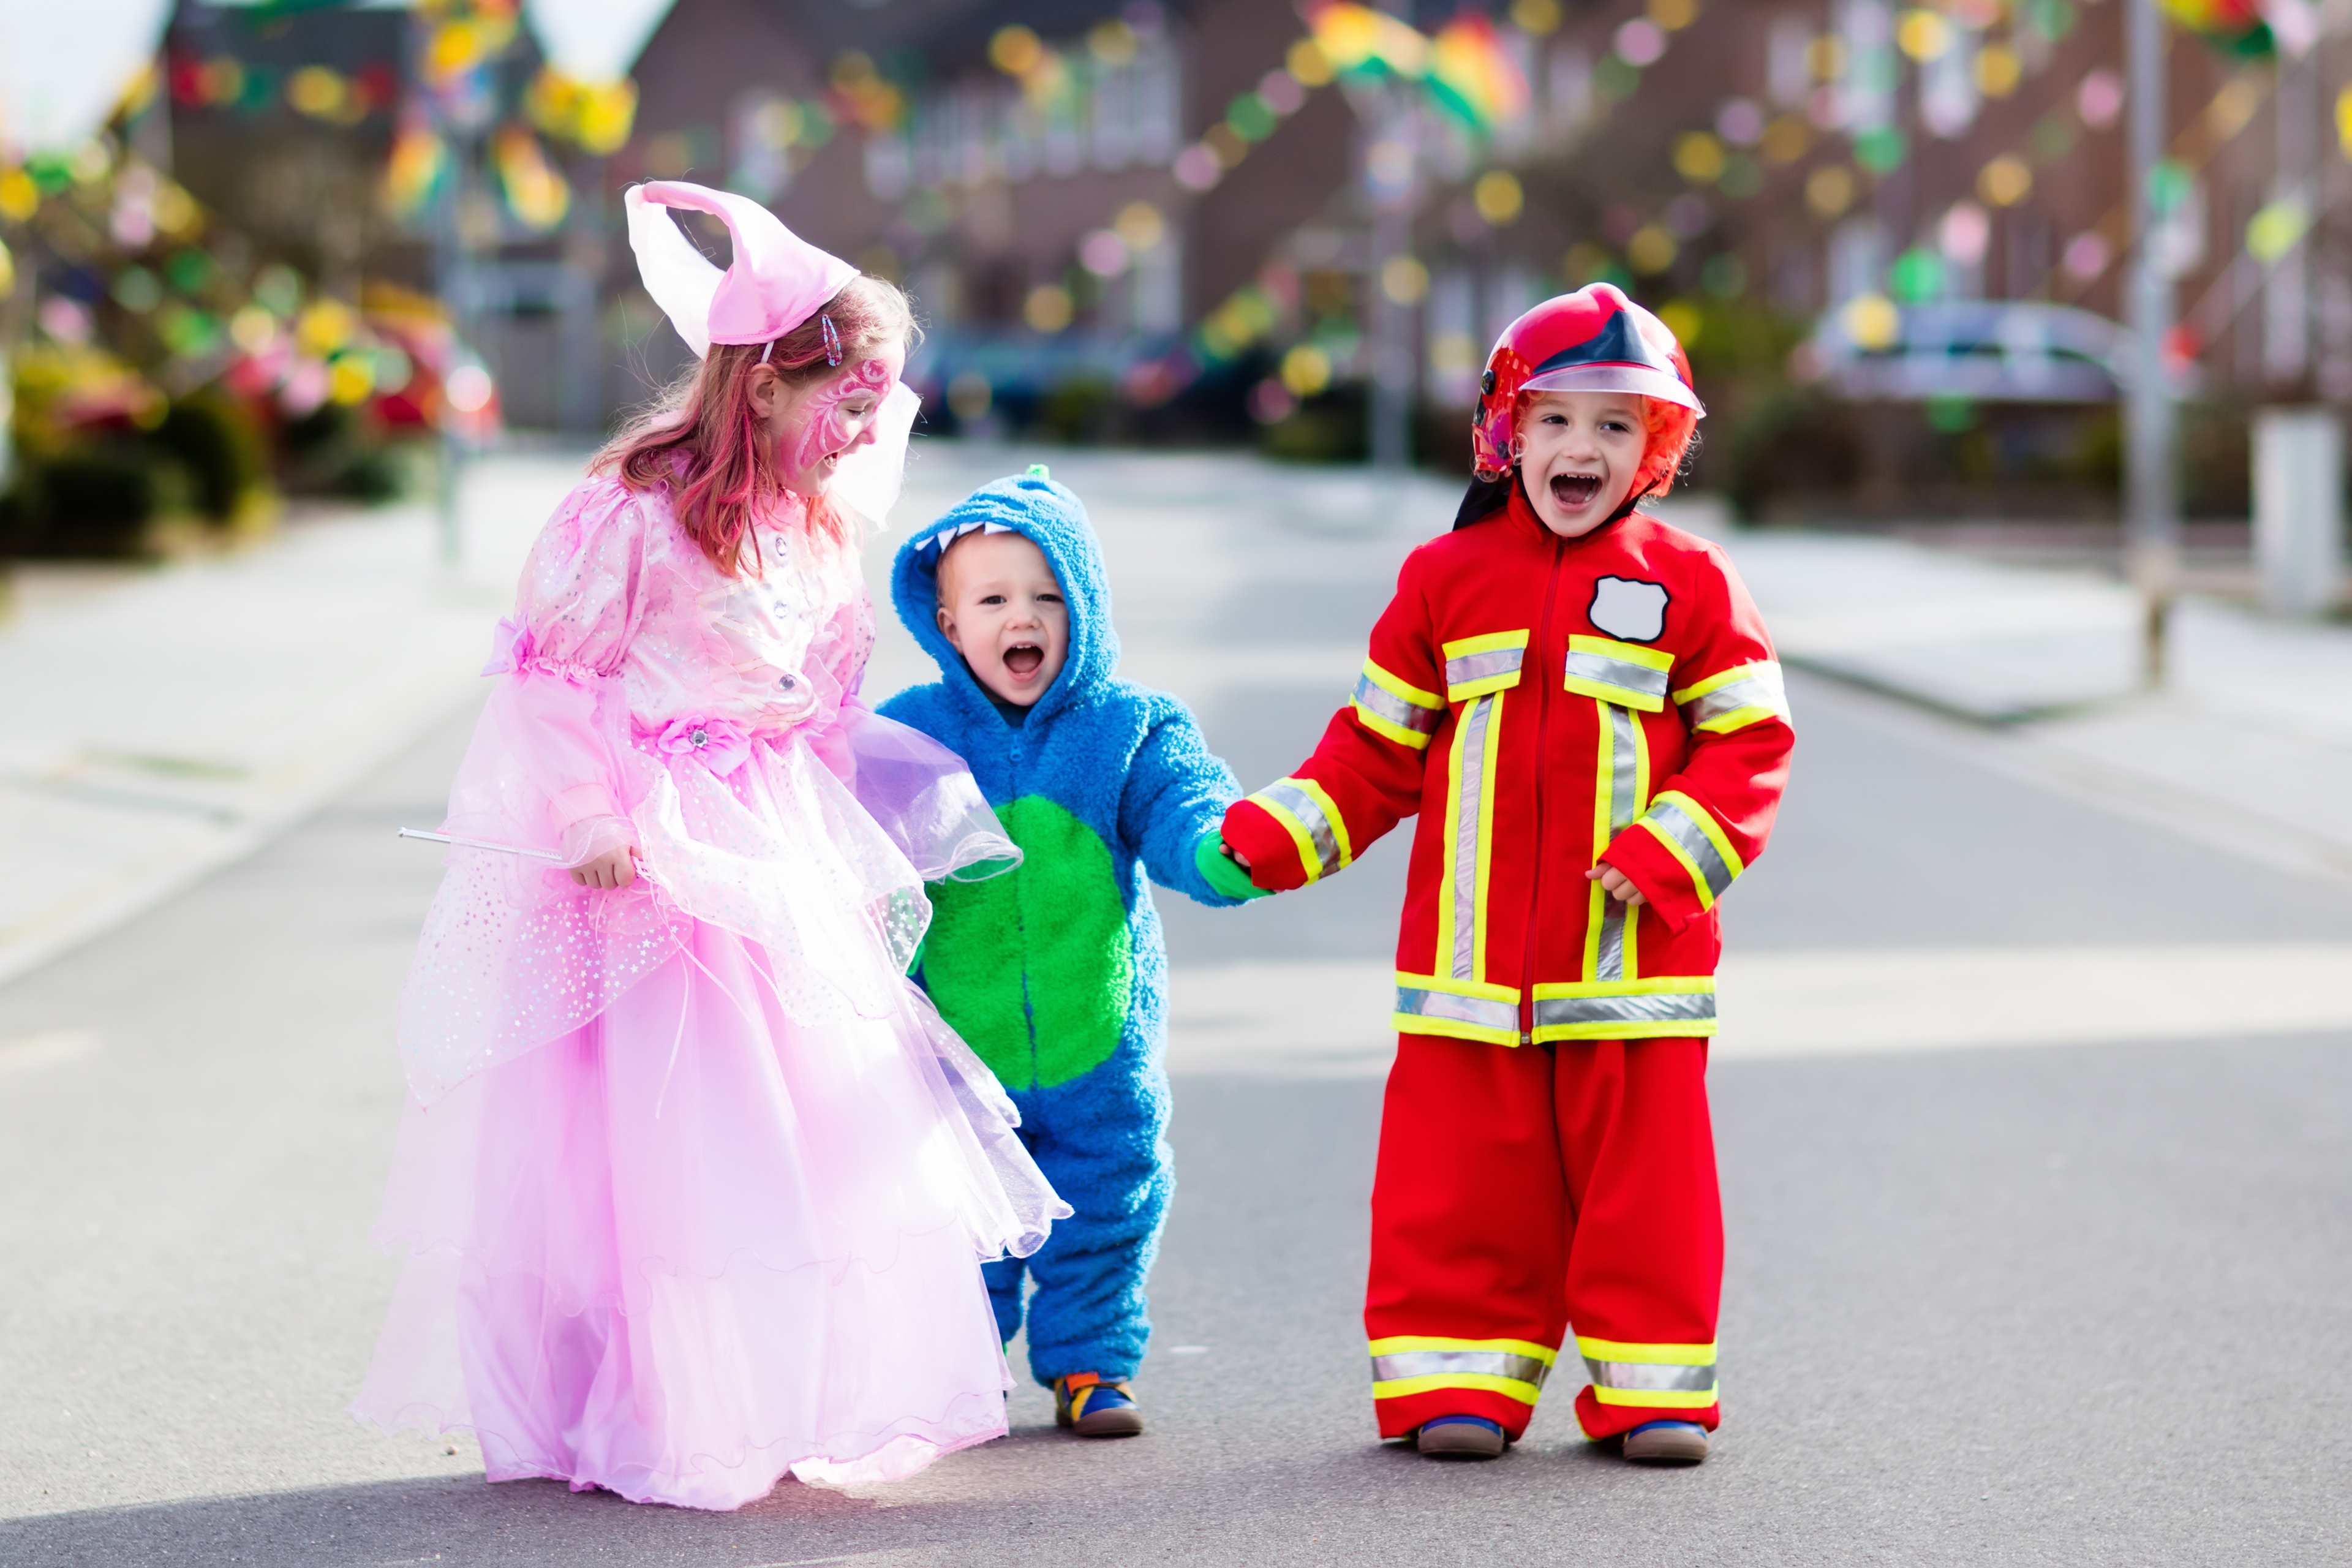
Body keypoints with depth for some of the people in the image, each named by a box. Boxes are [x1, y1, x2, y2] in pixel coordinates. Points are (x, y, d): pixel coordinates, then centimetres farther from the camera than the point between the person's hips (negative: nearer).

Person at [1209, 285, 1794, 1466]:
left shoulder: (1688, 585, 3)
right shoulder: (1446, 581, 7)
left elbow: (1749, 745, 2)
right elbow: (1378, 748, 11)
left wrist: (1668, 858, -12)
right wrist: (1274, 837, -1)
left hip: (1631, 962, -1)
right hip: (1472, 959, 1)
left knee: (1641, 1175, 2)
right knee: (1464, 1177, 3)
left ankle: (1652, 1384, 11)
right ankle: (1459, 1371, 11)